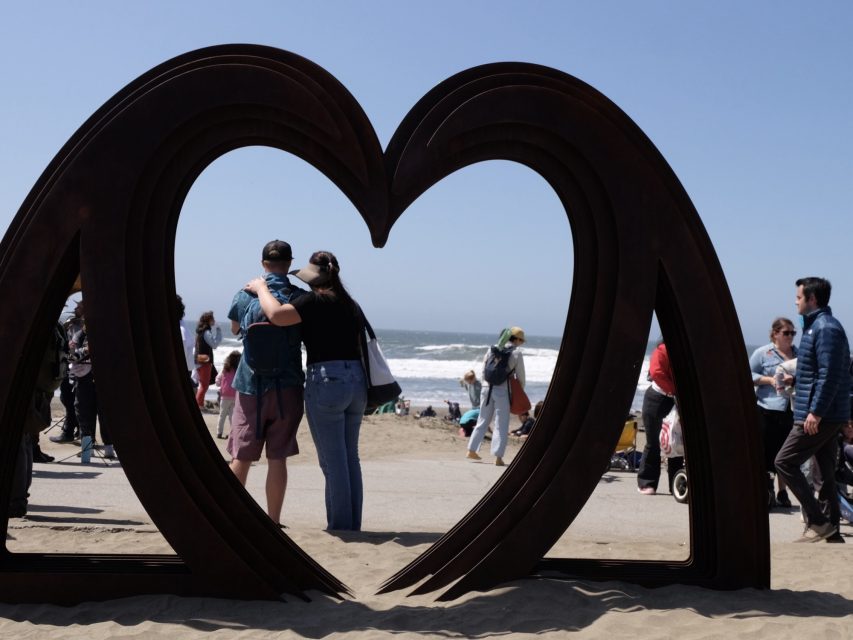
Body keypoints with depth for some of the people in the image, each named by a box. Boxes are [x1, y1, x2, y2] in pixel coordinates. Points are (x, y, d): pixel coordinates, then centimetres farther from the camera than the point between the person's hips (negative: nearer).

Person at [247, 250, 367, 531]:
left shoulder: (316, 301, -9)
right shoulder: (351, 305, 14)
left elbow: (277, 315, -21)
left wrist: (261, 288, -4)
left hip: (326, 381, -8)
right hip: (356, 381, 8)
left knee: (332, 460, -1)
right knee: (350, 457, 14)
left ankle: (339, 526, 5)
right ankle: (353, 526, 20)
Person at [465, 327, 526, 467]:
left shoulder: (492, 349, 8)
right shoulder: (516, 353, -3)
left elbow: (484, 371, 10)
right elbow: (520, 377, 1)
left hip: (488, 388, 5)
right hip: (503, 390, -4)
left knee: (483, 421, 15)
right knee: (501, 425, 1)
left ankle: (472, 450, 19)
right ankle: (498, 457, -2)